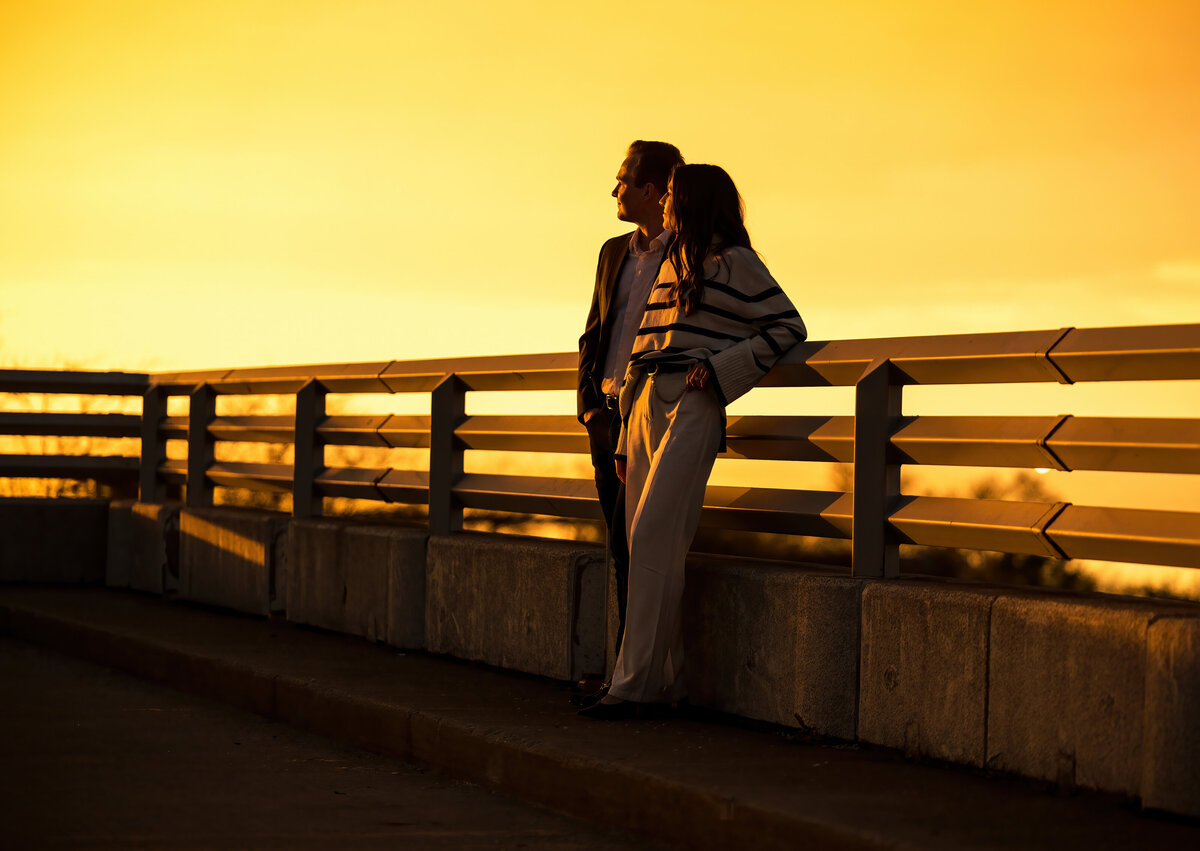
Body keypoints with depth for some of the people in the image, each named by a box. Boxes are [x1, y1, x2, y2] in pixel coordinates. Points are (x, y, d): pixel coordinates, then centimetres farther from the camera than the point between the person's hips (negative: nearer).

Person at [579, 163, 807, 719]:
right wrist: (627, 440, 19)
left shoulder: (734, 261, 2)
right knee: (646, 548, 2)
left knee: (652, 538, -17)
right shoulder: (672, 263, 24)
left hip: (694, 407, -8)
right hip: (646, 405, 8)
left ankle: (633, 685, -19)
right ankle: (667, 682, 5)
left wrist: (720, 366, -12)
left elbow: (788, 327, -2)